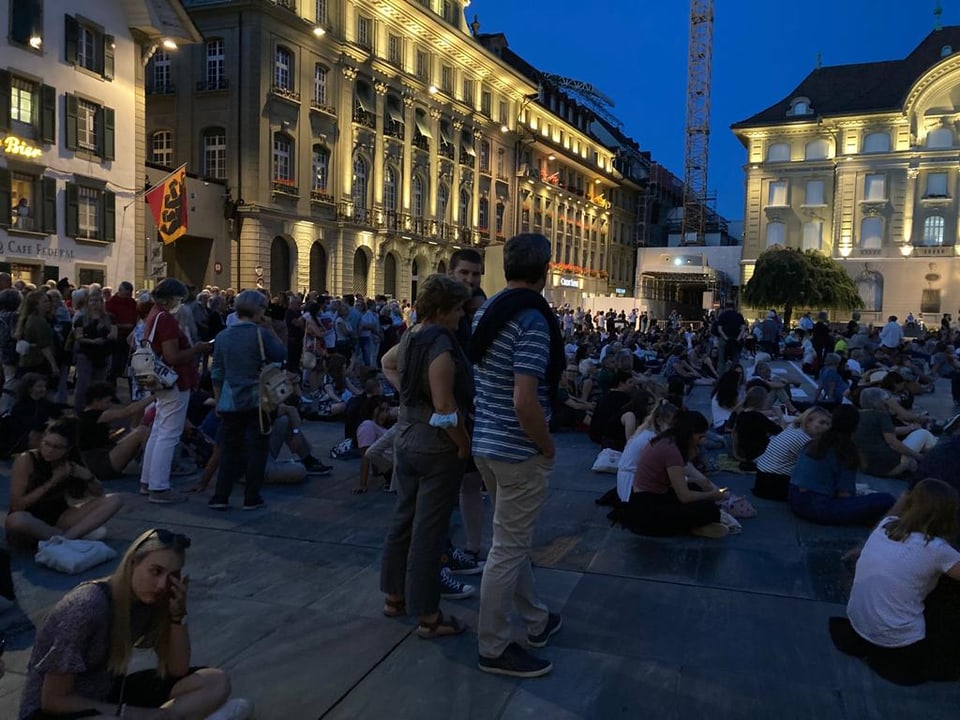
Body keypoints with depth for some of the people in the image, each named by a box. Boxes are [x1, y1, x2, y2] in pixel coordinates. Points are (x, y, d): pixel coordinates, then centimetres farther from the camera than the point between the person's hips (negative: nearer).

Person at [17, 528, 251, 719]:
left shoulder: (150, 600, -6)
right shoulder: (88, 607, -26)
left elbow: (177, 670, -3)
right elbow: (54, 699, -21)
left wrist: (177, 614, -17)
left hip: (109, 695, 8)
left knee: (216, 682, -8)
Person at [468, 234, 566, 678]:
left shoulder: (486, 311, 7)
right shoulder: (533, 319, -20)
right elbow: (524, 400, -28)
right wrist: (548, 447, -12)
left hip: (485, 441, 9)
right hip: (518, 450, -9)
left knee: (513, 539, 21)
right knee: (508, 548, 3)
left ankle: (536, 620, 39)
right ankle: (494, 648, 16)